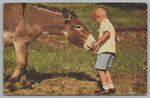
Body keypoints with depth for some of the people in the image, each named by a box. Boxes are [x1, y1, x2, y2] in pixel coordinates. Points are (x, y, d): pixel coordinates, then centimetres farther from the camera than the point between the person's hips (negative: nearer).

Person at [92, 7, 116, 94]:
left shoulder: (104, 23, -6)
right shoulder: (110, 24, 24)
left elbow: (107, 33, -26)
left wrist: (97, 42, -27)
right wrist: (98, 48, 30)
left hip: (105, 51, -10)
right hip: (112, 50, 10)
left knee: (101, 69, -3)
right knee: (105, 69, 18)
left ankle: (105, 88, -2)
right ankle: (111, 87, 18)